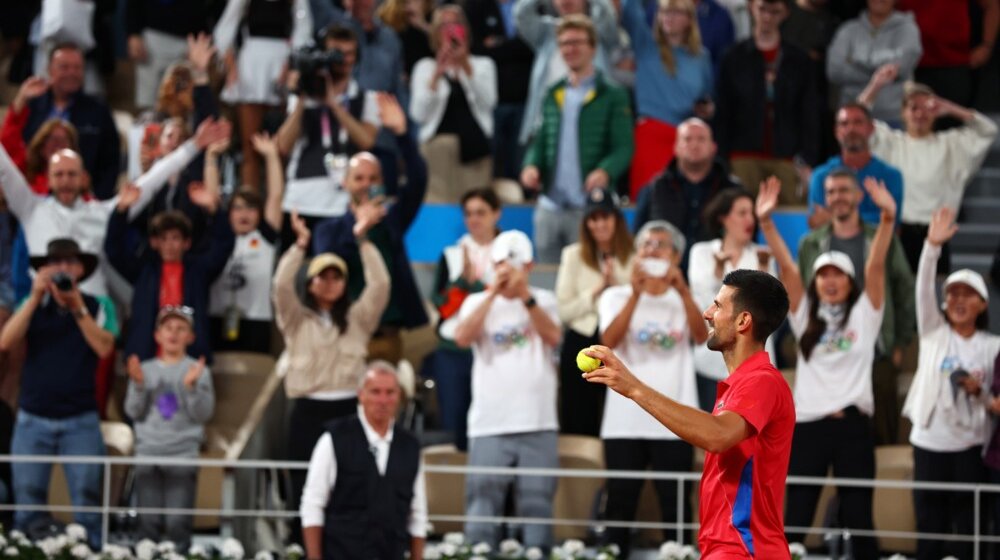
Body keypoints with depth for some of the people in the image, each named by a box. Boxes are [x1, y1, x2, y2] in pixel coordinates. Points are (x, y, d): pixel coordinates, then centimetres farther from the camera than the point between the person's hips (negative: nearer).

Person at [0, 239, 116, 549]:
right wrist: (36, 297, -13)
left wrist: (78, 309, -17)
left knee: (87, 498, -6)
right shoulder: (32, 306, 9)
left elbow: (104, 348, -10)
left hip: (81, 421, -1)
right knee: (28, 500, 0)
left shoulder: (96, 307, 6)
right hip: (33, 419, 1)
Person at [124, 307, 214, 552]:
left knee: (177, 523, -8)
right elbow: (134, 412, 4)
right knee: (149, 522, 0)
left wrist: (191, 386, -18)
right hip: (148, 453, 2)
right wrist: (138, 385, -11)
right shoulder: (145, 369, 10)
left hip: (183, 455, -2)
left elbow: (203, 414, -4)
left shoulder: (198, 371, 4)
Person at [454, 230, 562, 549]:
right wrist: (493, 293, -12)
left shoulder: (544, 301, 10)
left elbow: (553, 337, -8)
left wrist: (526, 296, -18)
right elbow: (462, 338, -10)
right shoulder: (478, 302, 9)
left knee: (537, 507, 1)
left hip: (538, 425, 0)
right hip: (489, 425, 0)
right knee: (482, 509, -3)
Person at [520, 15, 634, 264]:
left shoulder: (611, 96, 0)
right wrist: (531, 165, -2)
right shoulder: (553, 96, 16)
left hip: (590, 207, -5)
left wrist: (605, 171, -25)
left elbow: (623, 147, -6)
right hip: (549, 206, 5)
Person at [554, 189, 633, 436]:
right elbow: (563, 311, -1)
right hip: (581, 344, 0)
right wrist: (596, 292, -10)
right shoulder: (574, 255, 6)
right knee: (580, 424, 1)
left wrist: (617, 286, -12)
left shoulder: (633, 257, 5)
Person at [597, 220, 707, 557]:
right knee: (620, 506, 2)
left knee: (676, 508, 0)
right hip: (625, 422, 0)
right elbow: (609, 342, -13)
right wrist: (636, 294, -24)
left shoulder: (685, 299, 7)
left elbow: (702, 337, -14)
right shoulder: (616, 296, 5)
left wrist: (682, 291, -28)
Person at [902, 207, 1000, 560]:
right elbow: (923, 289, -10)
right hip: (929, 442, 1)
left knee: (969, 530, 1)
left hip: (971, 445, -1)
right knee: (929, 529, 3)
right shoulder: (933, 332, 5)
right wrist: (933, 246, -23)